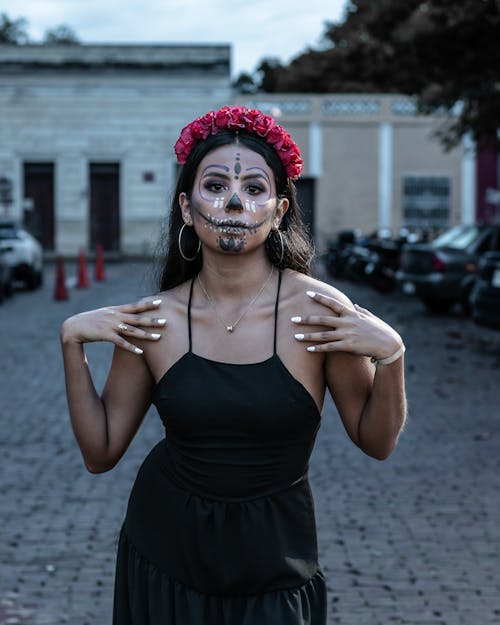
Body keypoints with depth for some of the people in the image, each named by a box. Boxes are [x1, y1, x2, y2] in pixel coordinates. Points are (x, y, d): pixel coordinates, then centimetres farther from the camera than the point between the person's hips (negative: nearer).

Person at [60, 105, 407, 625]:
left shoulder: (322, 312, -15)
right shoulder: (152, 319, -9)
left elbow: (376, 442, -6)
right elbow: (100, 452, -2)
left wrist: (390, 354, -22)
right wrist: (72, 343, -11)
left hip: (273, 570, -2)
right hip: (163, 552, 2)